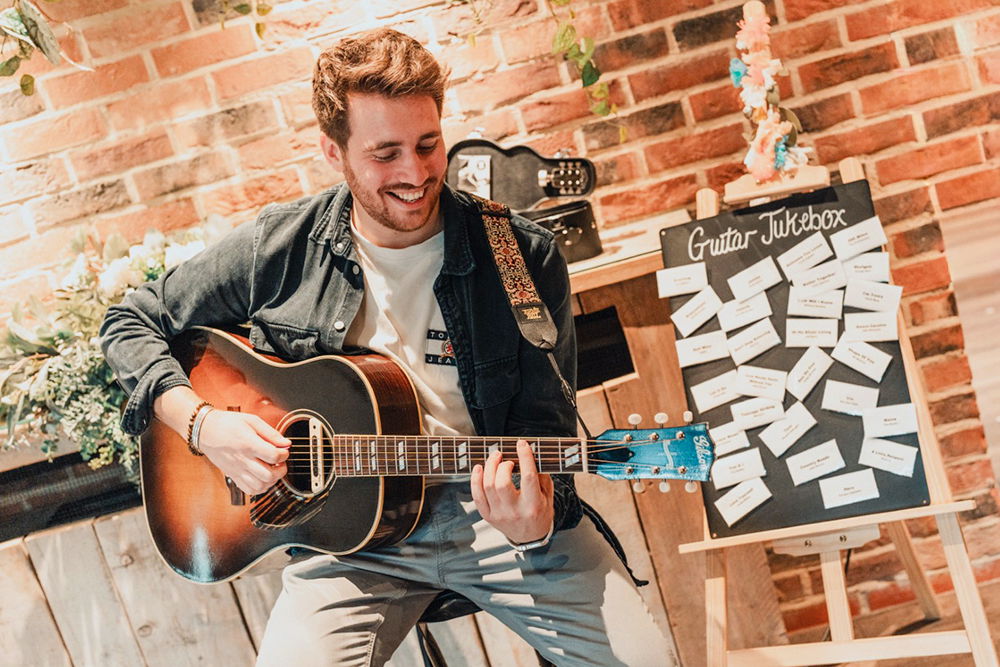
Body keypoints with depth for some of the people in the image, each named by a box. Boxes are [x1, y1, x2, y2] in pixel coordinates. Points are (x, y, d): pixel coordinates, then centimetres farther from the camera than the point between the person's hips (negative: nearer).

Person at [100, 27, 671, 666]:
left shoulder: (524, 257, -5)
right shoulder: (280, 248, -2)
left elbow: (545, 426, -1)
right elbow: (132, 322, 8)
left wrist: (537, 523, -22)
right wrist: (202, 422, -8)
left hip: (492, 507, 0)